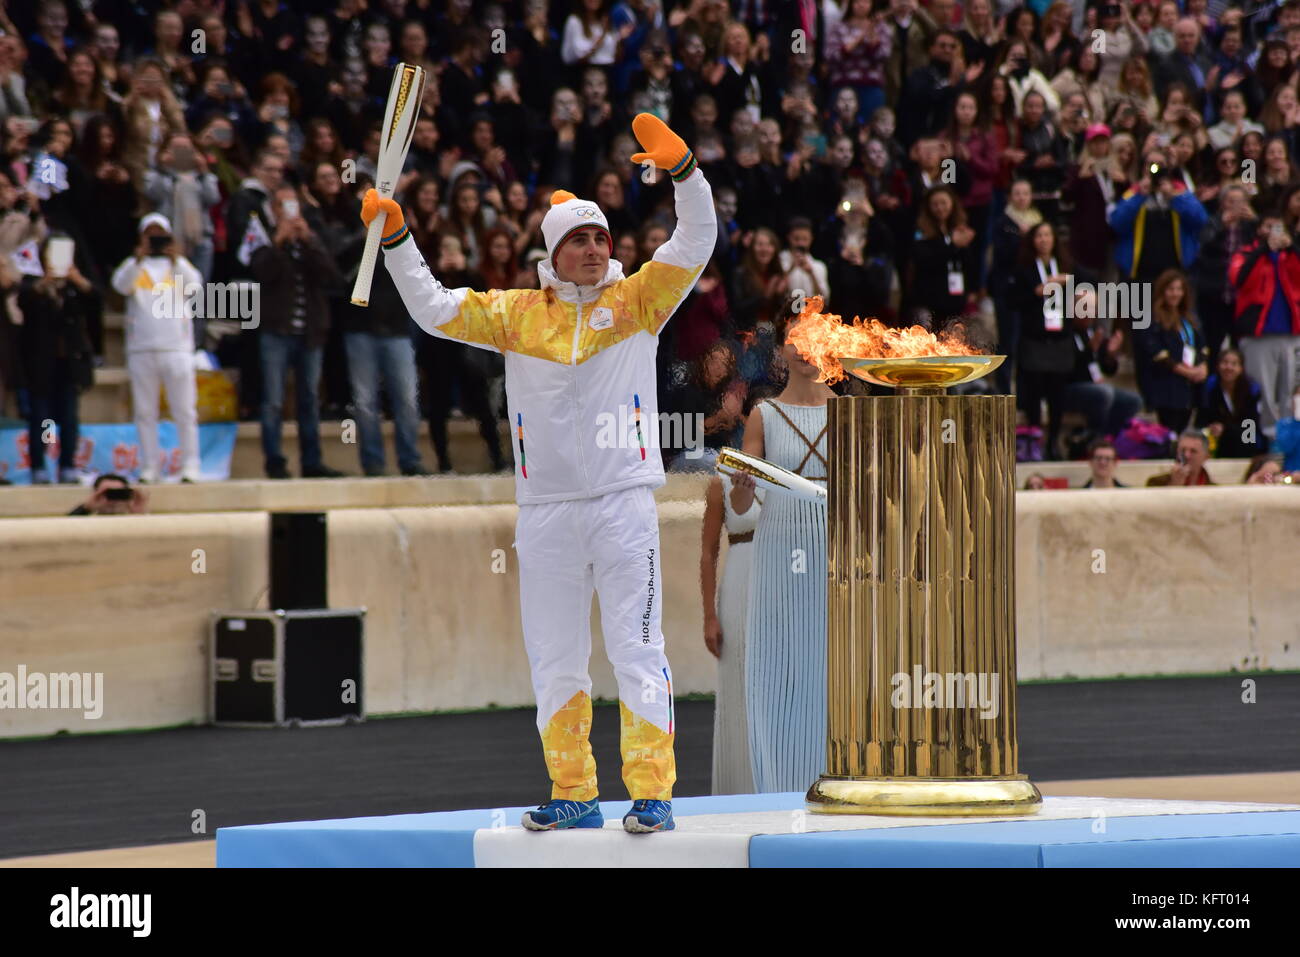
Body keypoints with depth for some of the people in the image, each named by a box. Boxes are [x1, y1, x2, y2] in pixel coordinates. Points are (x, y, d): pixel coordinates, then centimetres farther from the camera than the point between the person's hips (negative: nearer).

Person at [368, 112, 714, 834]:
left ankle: (652, 792, -4)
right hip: (545, 510, 3)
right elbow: (434, 310, 10)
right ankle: (573, 795, 16)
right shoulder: (518, 314, 11)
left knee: (637, 652, -6)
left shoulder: (637, 302, 6)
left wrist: (682, 170, -20)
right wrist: (396, 240, -1)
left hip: (624, 502, -3)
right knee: (553, 660, 7)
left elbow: (696, 243, -4)